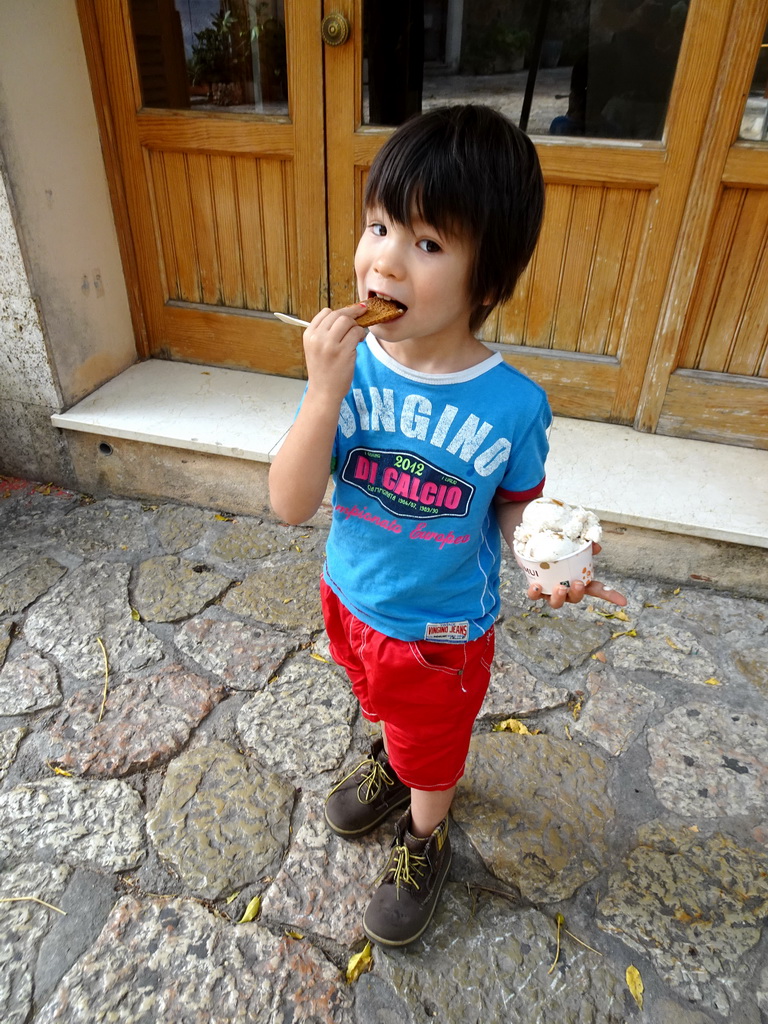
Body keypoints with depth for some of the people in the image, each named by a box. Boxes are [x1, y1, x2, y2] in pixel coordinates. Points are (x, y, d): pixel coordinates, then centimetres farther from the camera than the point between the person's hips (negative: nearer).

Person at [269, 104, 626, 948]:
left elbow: (517, 504, -7)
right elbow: (290, 505, -24)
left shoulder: (513, 405, -24)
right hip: (350, 601, 3)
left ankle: (423, 842, 57)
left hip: (444, 631, -2)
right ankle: (390, 762, 68)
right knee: (384, 706, 34)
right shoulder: (347, 366, -20)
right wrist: (326, 392, -36)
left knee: (434, 749, 24)